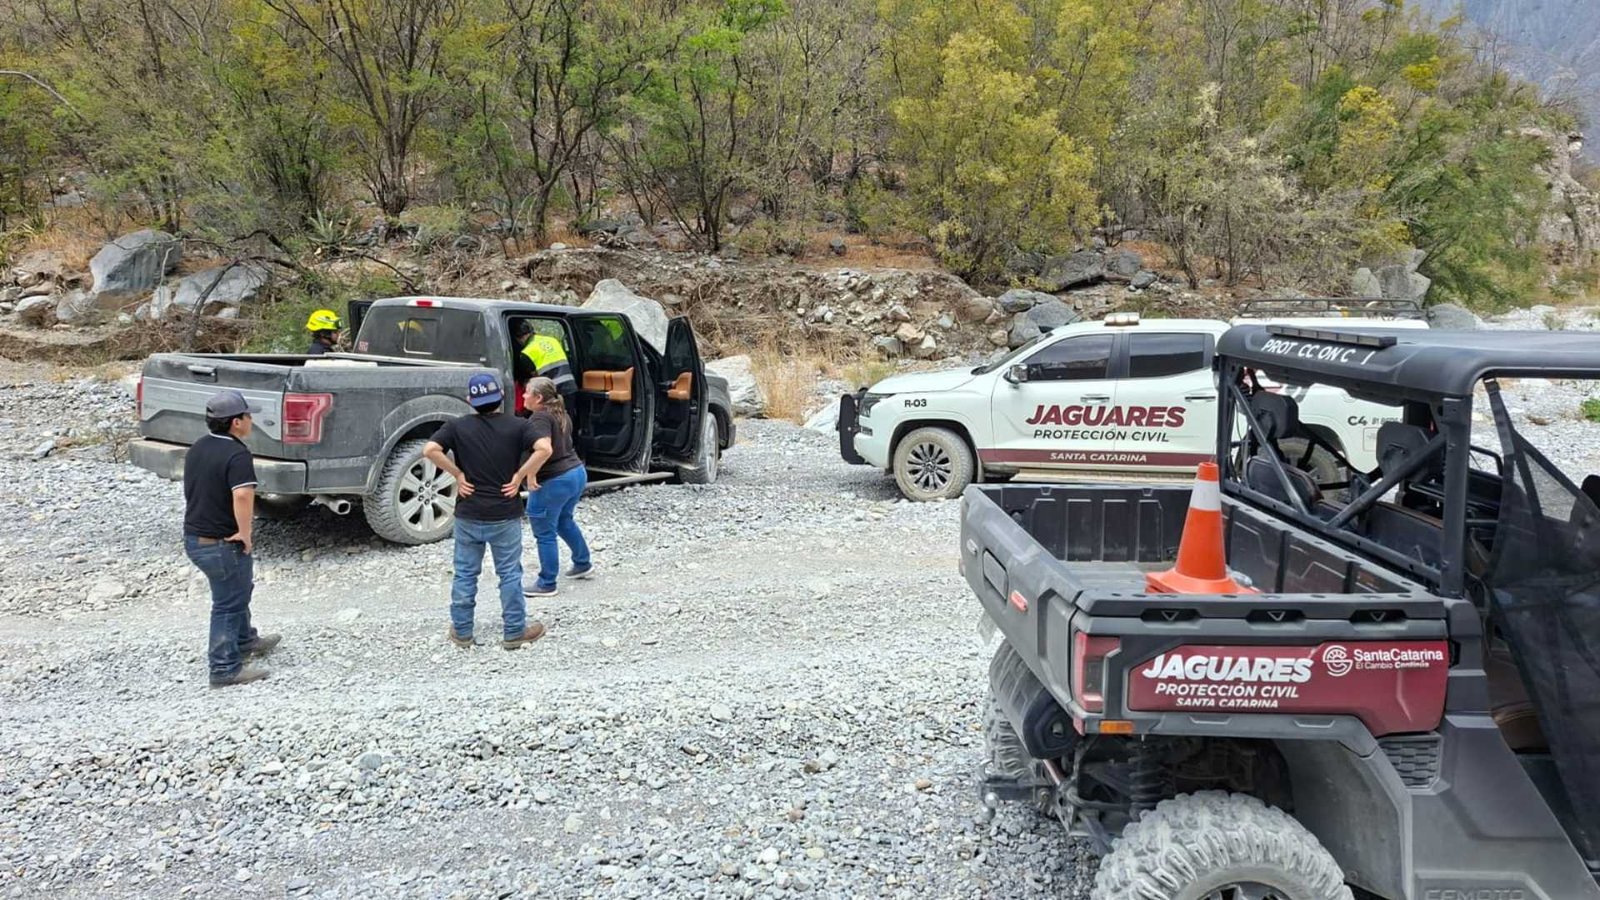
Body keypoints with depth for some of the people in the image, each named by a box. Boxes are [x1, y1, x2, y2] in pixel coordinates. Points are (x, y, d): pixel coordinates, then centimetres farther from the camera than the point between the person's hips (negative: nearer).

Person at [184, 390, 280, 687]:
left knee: (238, 591, 27)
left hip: (194, 537, 9)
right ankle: (225, 669, 11)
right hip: (222, 543, -9)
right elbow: (242, 496, -37)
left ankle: (245, 640, 43)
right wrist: (245, 534, -24)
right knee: (228, 603, 3)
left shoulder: (198, 447, 8)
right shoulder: (237, 454, -22)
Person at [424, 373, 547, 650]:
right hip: (505, 515, -1)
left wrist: (457, 474, -7)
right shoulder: (518, 426, -5)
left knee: (465, 573, 14)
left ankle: (462, 632, 23)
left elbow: (430, 450, -16)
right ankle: (515, 632, 17)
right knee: (509, 574, 9)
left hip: (468, 515, 1)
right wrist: (520, 474, -10)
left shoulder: (457, 426, -2)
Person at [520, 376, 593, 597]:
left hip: (554, 481, -9)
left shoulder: (539, 418, -19)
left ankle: (546, 584, 17)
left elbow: (544, 449, -35)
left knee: (545, 533, 6)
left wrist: (530, 473, -25)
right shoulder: (561, 414, 10)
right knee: (565, 521, 30)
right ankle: (583, 564, 43)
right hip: (577, 472, 9)